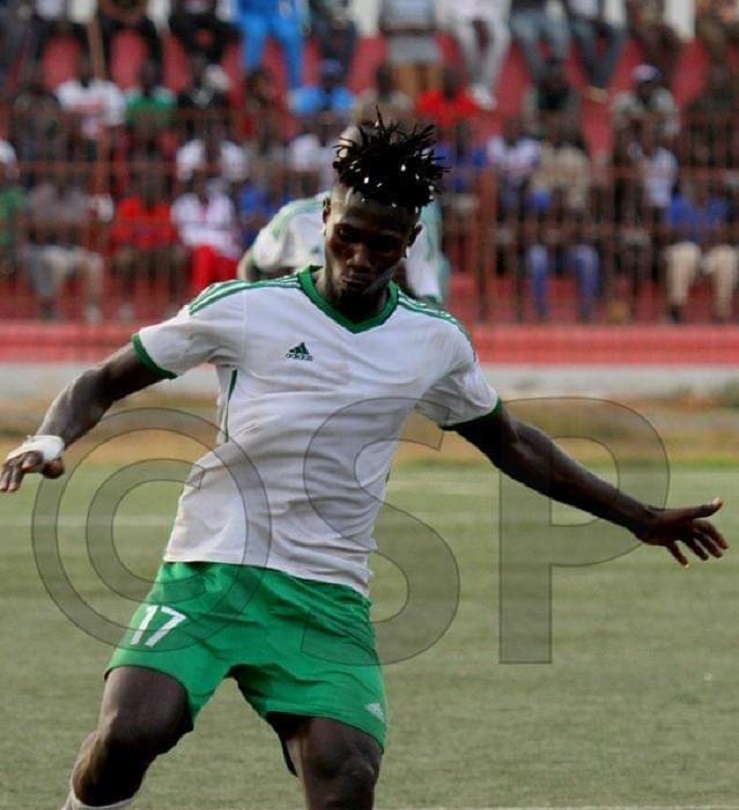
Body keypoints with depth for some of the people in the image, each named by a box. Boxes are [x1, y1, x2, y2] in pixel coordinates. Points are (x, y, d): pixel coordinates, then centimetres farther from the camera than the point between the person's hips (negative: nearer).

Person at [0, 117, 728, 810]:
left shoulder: (435, 344, 10)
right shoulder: (243, 309, -1)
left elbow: (510, 445, 27)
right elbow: (104, 383, 7)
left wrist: (639, 517, 29)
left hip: (328, 602, 3)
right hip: (209, 574, -3)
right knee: (129, 733, -26)